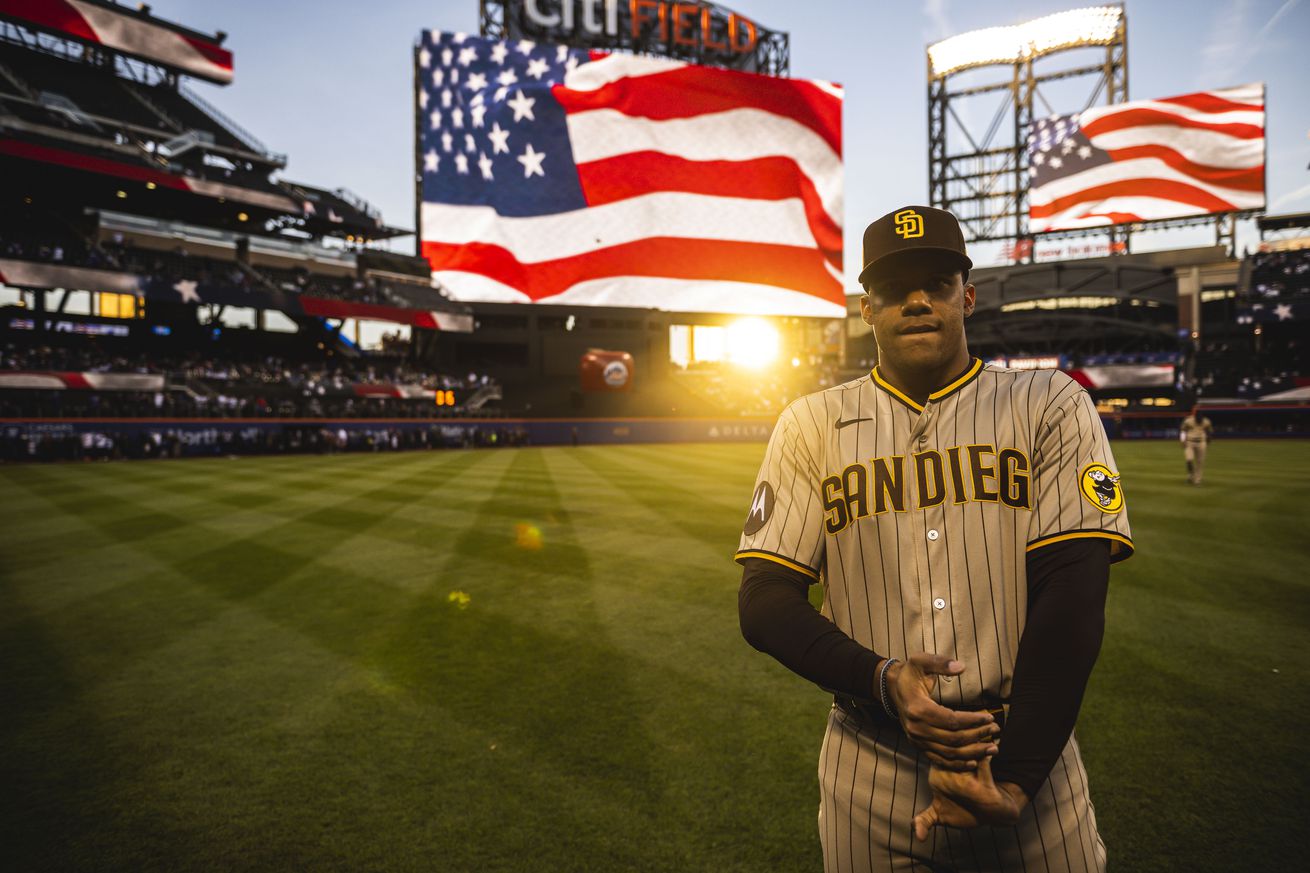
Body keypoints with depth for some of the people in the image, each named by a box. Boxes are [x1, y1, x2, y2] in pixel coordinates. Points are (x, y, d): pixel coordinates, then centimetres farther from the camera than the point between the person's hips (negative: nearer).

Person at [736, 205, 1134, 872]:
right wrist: (881, 679, -18)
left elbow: (1071, 596, -8)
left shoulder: (1050, 406, -1)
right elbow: (764, 601, -4)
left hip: (1030, 754, 0)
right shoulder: (811, 424, 0)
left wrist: (1014, 777, -14)